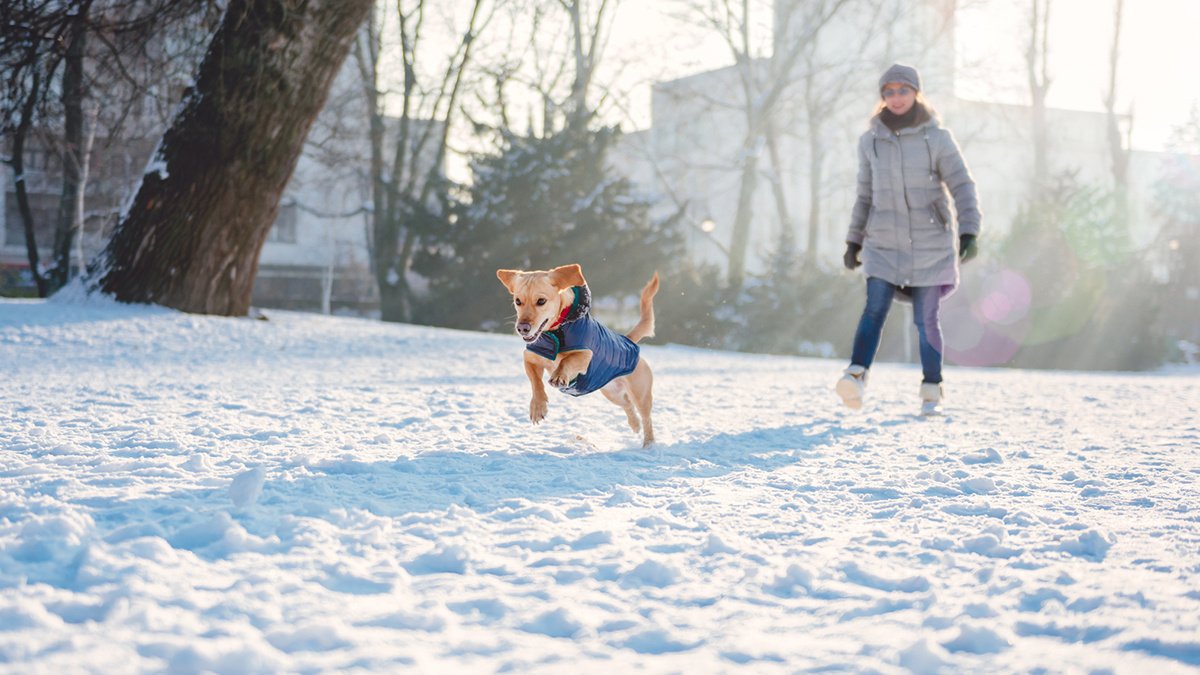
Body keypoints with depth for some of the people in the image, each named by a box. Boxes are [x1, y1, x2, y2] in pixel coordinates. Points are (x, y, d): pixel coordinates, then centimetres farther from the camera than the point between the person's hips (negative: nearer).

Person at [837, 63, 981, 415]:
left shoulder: (937, 137, -4)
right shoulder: (870, 141, 5)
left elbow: (962, 187, -6)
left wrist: (969, 232, -18)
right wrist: (854, 241, 12)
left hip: (931, 244, -2)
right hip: (884, 244, 2)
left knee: (926, 319, 2)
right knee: (875, 309, -16)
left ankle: (931, 391, 14)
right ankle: (856, 375, -27)